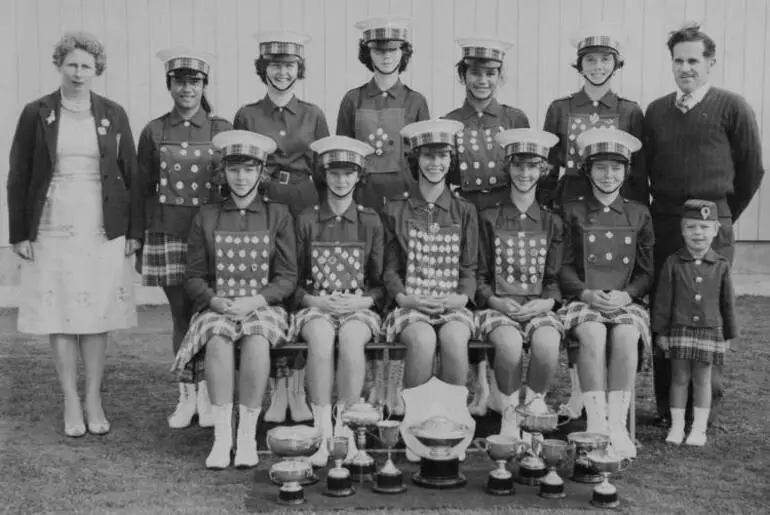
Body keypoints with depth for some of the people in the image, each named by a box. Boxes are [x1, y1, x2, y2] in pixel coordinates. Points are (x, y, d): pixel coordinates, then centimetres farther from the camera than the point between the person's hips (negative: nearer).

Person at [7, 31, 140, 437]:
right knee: (60, 316, 2)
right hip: (52, 229, -1)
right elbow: (18, 177, 4)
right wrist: (20, 233, -1)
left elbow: (131, 174, 8)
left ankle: (94, 399, 16)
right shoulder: (36, 114, 3)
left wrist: (134, 231, 2)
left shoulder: (113, 115, 6)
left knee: (98, 315, 4)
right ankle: (70, 403, 14)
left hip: (103, 231, 1)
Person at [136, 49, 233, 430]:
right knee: (180, 315, 7)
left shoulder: (222, 130, 3)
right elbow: (144, 191, 9)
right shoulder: (153, 132, 6)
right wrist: (139, 243, 7)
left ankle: (207, 394, 11)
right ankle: (186, 395, 17)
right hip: (168, 236, 1)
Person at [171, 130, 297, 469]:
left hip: (264, 307, -1)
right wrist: (213, 300, -11)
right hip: (216, 307, 1)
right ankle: (221, 436, -29)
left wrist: (255, 300, -13)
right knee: (218, 338, -34)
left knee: (257, 339, -36)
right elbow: (193, 276, 9)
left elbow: (288, 277, 4)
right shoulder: (206, 217, 13)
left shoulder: (278, 215, 9)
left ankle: (247, 435, -26)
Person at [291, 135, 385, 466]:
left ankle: (344, 428, -27)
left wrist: (361, 301, -10)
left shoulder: (370, 222, 10)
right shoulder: (306, 221, 9)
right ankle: (323, 432, -32)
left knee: (351, 338, -35)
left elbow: (381, 283, 10)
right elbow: (294, 280, 9)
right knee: (321, 337, -35)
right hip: (316, 308, 0)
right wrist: (314, 300, -10)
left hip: (360, 309, 0)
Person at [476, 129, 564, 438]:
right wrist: (495, 301, -11)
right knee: (510, 344, -34)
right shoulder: (488, 219, 9)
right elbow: (479, 276, 7)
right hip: (497, 306, -1)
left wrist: (546, 302, -9)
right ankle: (510, 412, -10)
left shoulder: (551, 222, 14)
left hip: (539, 307, 1)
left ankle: (536, 402, -5)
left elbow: (554, 278, 12)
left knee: (547, 344, -32)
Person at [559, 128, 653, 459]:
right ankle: (596, 423, -32)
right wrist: (586, 293, -13)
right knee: (593, 334, -34)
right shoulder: (572, 212, 9)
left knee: (625, 335, -33)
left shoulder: (639, 215, 14)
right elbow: (564, 268, 5)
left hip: (626, 302, 1)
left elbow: (647, 271, 11)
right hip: (583, 301, -1)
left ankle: (617, 424, -29)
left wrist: (625, 294, -9)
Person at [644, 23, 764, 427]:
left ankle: (706, 406, 11)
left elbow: (752, 170, 5)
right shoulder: (655, 111, 11)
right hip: (662, 225, 4)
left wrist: (723, 216, 11)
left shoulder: (732, 108, 0)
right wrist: (656, 213, 12)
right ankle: (665, 405, 14)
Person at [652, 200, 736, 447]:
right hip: (680, 331, -1)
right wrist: (661, 331, -2)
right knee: (679, 378, 6)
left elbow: (727, 303, 7)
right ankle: (676, 426, 15)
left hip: (710, 332, 1)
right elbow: (663, 300, -1)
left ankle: (699, 429, 17)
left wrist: (728, 335, 8)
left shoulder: (721, 266, 1)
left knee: (702, 380, 8)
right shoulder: (673, 263, -3)